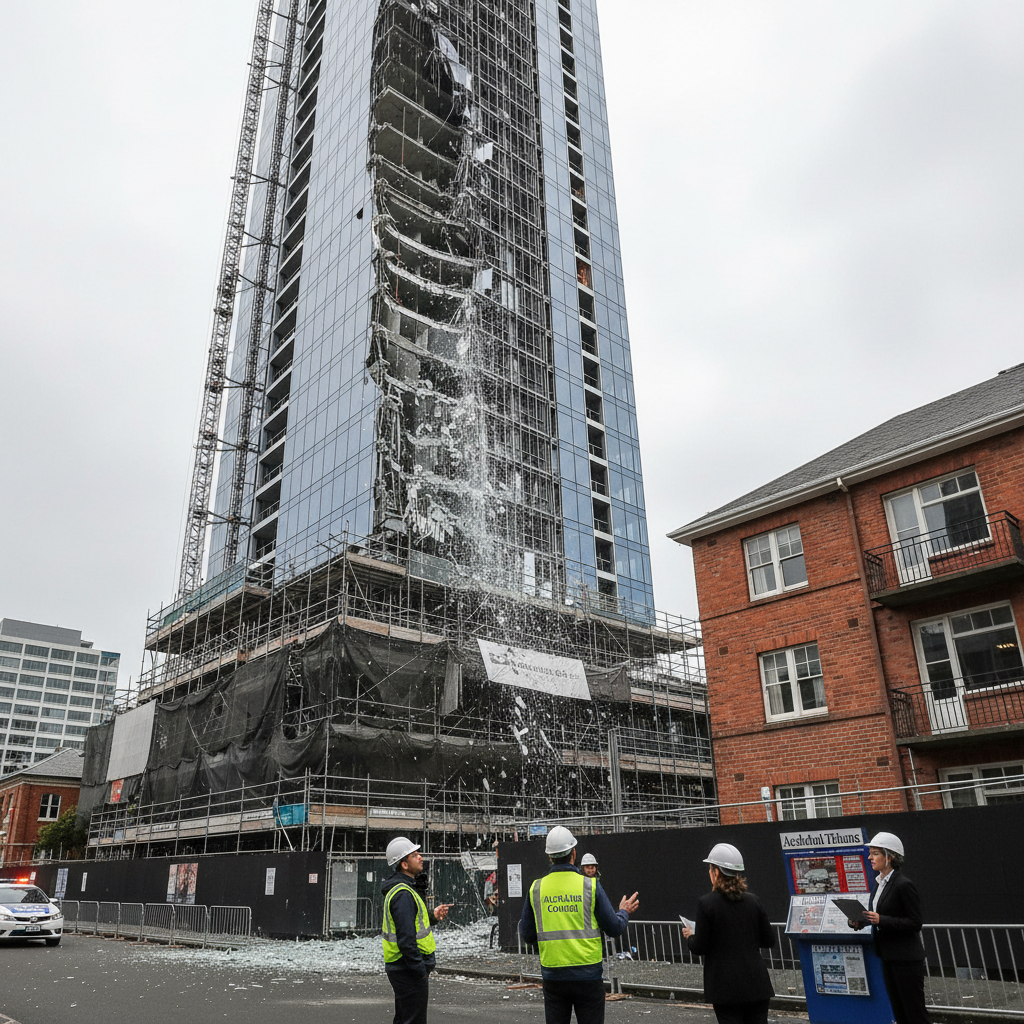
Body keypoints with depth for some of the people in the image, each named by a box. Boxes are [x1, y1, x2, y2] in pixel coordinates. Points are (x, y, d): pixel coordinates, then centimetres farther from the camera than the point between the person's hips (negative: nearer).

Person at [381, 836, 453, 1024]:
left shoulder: (404, 889, 13)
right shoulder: (403, 894, -21)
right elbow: (406, 939, -26)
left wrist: (432, 916, 6)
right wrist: (421, 972, -23)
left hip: (403, 967, 11)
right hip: (408, 970, -11)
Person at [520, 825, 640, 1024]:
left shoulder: (536, 889, -1)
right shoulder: (590, 885, -8)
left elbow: (527, 935, 6)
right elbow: (614, 928, -3)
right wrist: (624, 912, 18)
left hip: (552, 976, 2)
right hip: (587, 975, -2)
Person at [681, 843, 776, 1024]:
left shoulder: (706, 903, -12)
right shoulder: (753, 901, 1)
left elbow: (700, 948, -10)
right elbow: (769, 940, 8)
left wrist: (690, 936, 11)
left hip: (726, 987, -4)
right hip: (756, 983, 4)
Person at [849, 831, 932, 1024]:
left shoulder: (904, 885, -17)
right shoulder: (881, 883, 10)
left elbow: (914, 923, -18)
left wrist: (881, 920, -26)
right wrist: (860, 921, 1)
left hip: (906, 957, -9)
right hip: (888, 956, 9)